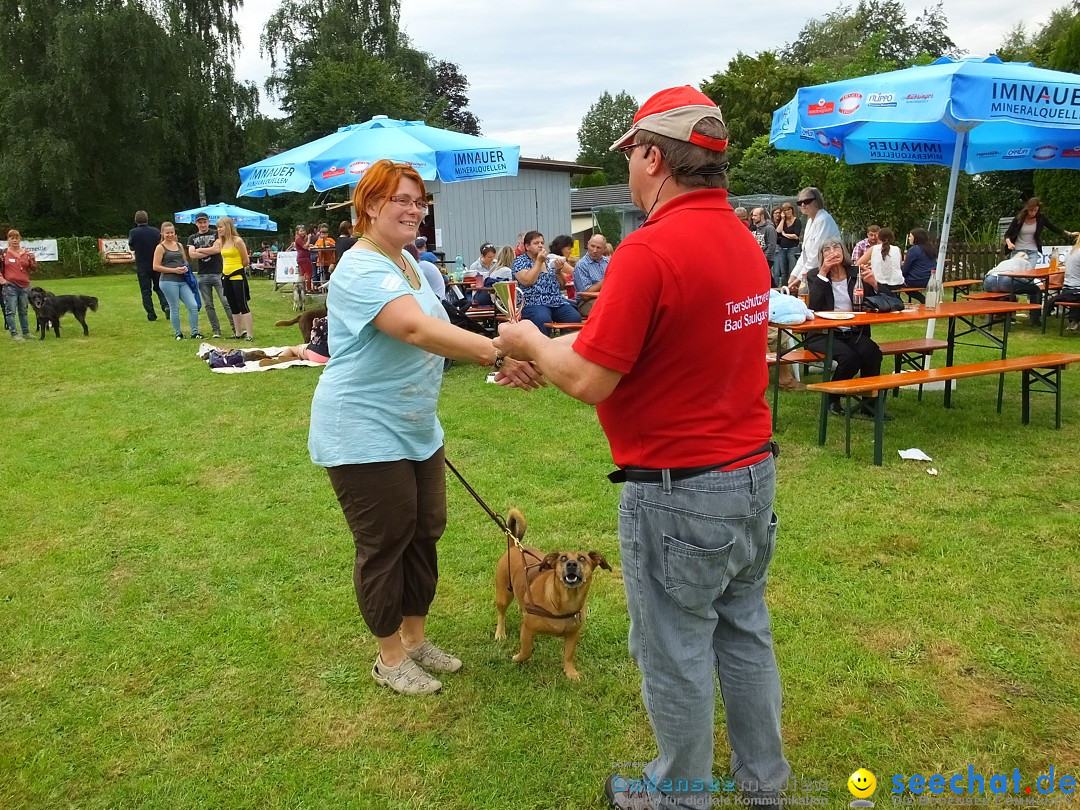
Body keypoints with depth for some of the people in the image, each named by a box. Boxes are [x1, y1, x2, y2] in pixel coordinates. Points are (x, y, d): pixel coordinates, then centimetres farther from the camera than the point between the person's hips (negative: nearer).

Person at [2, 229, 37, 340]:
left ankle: (26, 333, 21)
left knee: (23, 311, 13)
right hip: (10, 286, -4)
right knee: (10, 311, -4)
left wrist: (33, 260, -10)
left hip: (24, 286, 4)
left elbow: (34, 269, 7)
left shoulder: (26, 253, 8)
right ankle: (14, 334, -2)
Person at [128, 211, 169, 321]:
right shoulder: (156, 231, -4)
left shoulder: (133, 232, -9)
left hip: (142, 265, -2)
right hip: (156, 264, 2)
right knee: (159, 287, 14)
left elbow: (131, 247, 4)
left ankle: (151, 314, 4)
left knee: (146, 291, 5)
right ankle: (166, 305, -10)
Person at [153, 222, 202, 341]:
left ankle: (194, 332, 8)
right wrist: (174, 270, -13)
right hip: (168, 281, -5)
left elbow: (185, 261, 25)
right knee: (174, 308, 1)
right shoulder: (160, 247, -1)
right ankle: (178, 333, 14)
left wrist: (185, 267, 1)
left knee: (194, 306, -2)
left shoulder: (179, 245, 15)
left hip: (182, 281, 5)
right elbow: (156, 267, -7)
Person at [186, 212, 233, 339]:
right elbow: (192, 254, -2)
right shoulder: (192, 238, 13)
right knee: (208, 305, 5)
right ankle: (216, 329, 12)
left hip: (217, 273, -4)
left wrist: (200, 250, -3)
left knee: (226, 302, -6)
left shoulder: (216, 234, 4)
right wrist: (210, 252, -6)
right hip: (202, 275, 4)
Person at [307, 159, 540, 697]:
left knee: (425, 532, 15)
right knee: (385, 544, 3)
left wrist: (493, 356, -4)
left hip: (416, 430, 9)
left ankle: (415, 638, 34)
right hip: (365, 435, -9)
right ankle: (389, 657, 23)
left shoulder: (409, 264, 11)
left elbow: (433, 336, 12)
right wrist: (498, 353, -46)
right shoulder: (362, 270, -21)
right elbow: (418, 329, -38)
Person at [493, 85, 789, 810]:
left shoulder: (651, 250, -22)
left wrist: (533, 342, 0)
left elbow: (590, 382, -20)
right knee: (746, 634, 22)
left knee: (676, 653, 10)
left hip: (678, 490, -9)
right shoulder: (745, 240, 7)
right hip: (753, 473, 9)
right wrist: (550, 357, 16)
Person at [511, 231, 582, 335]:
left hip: (557, 301, 5)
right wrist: (539, 261, -4)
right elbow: (527, 281, -12)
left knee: (575, 318, -25)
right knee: (543, 320, -38)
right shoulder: (520, 261, 7)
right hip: (533, 303, -5)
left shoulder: (548, 260, 22)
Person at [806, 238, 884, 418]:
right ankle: (832, 399, -4)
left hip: (853, 333, 3)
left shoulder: (856, 274, 11)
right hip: (824, 334, -3)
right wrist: (823, 273, -12)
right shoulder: (815, 277, 5)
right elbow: (813, 306, -14)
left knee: (872, 352, -28)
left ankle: (870, 403, -10)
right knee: (849, 357, -31)